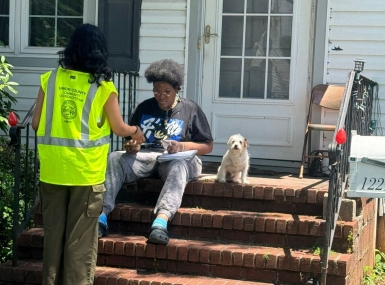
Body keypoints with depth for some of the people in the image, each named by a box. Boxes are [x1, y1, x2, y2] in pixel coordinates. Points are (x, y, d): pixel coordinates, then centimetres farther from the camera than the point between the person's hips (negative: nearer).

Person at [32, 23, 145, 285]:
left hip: (53, 169, 3)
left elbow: (36, 123, 4)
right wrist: (135, 131, 23)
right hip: (86, 171, -3)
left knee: (53, 232, 13)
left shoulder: (51, 79, -1)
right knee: (80, 237, 6)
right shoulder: (103, 87, -8)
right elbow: (119, 128, 1)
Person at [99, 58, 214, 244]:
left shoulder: (190, 109, 7)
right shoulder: (144, 108, 16)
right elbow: (128, 138, 19)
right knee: (115, 158, -26)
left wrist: (182, 146, -12)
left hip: (176, 159, -3)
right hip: (145, 156, 3)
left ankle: (161, 220, -62)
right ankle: (101, 215, -41)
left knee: (178, 166, -40)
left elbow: (207, 146, 6)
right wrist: (131, 146, -5)